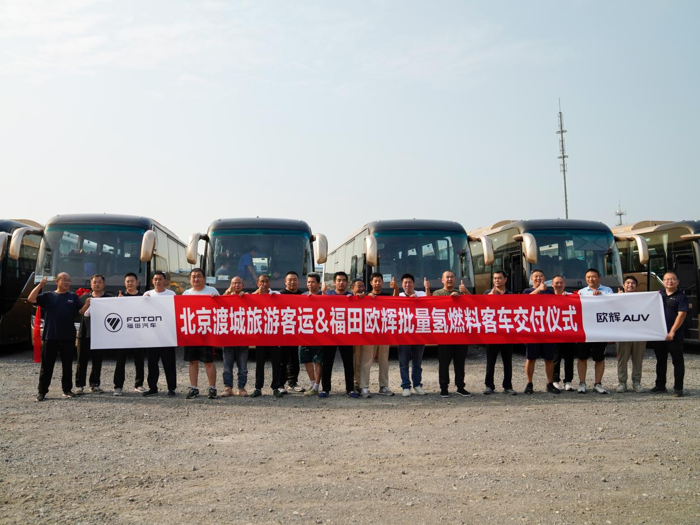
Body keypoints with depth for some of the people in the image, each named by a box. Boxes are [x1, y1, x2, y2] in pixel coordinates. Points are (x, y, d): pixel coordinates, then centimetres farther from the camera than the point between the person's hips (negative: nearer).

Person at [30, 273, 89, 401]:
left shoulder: (73, 297, 10)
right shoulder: (48, 296, 6)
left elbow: (81, 311, 2)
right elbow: (31, 299, -6)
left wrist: (87, 304, -18)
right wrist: (40, 285, -13)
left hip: (68, 337, 1)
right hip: (50, 336, -1)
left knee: (67, 365, 8)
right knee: (47, 365, 2)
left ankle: (67, 389, 18)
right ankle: (42, 391, 8)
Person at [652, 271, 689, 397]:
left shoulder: (681, 297, -5)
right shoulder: (658, 294, 10)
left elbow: (681, 315, -12)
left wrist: (672, 332, -18)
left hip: (674, 335, -5)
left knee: (677, 361, 2)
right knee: (660, 360, 13)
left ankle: (678, 388, 7)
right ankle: (660, 385, 22)